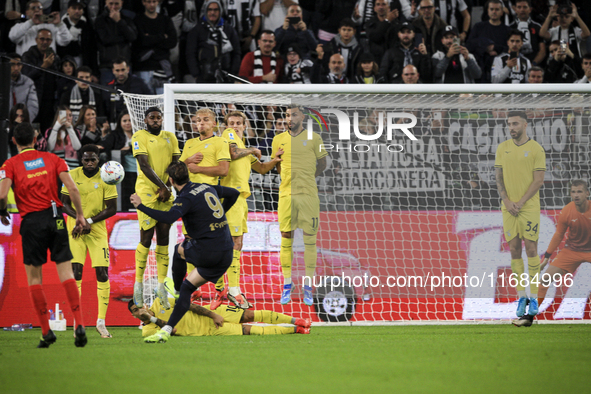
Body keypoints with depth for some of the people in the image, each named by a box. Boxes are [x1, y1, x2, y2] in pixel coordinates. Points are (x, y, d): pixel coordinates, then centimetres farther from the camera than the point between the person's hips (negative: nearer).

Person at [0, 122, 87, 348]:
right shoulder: (51, 159, 7)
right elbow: (72, 188, -2)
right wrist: (80, 215, 5)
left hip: (31, 221, -2)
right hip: (55, 218, 2)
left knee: (34, 277, 7)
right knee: (66, 272, 2)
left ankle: (46, 331, 4)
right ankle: (79, 324, -12)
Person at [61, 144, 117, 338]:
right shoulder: (72, 176, -3)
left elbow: (112, 209, -4)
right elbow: (65, 203, 2)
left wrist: (89, 221, -14)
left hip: (97, 231, 0)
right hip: (75, 230, 0)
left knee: (102, 273, -6)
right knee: (76, 272, -10)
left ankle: (101, 321, 4)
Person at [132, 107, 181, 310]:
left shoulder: (170, 137, 13)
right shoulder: (139, 136, -2)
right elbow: (144, 165, -11)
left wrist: (167, 187, -6)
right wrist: (161, 186, -16)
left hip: (166, 194, 5)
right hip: (146, 192, -5)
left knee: (163, 238, 4)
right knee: (146, 238, -7)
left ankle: (162, 284, 7)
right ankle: (138, 283, 1)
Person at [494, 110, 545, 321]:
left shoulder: (536, 149, -5)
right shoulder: (503, 148, 7)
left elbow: (539, 181, -8)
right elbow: (498, 177, 6)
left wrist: (521, 203, -14)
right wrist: (507, 202, -9)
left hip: (529, 207, -3)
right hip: (509, 207, 3)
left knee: (531, 249, -5)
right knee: (514, 250, 3)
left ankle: (533, 298, 2)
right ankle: (521, 298, 9)